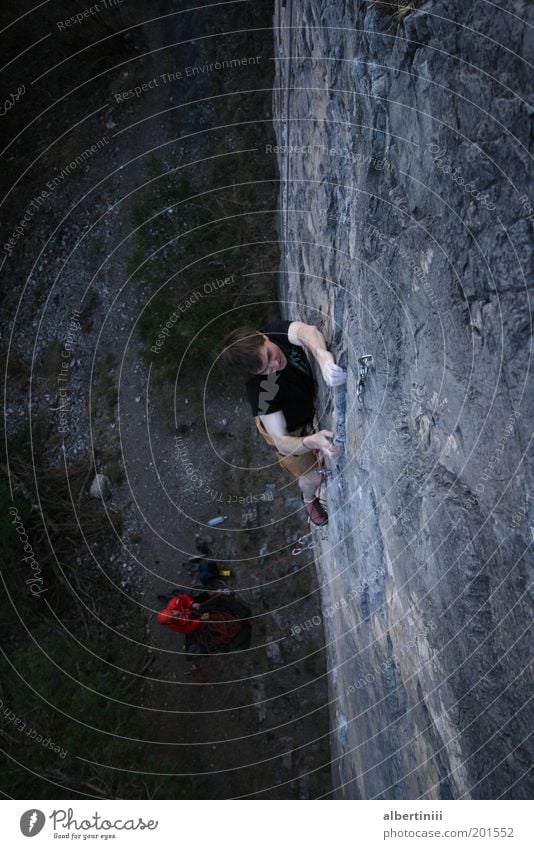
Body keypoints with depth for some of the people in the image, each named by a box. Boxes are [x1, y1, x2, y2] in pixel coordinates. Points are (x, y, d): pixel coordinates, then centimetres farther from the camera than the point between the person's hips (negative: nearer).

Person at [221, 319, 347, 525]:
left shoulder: (275, 331, -33)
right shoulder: (260, 390, -44)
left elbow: (307, 330, -53)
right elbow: (281, 442, -44)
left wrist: (322, 356, -75)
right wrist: (312, 442, -65)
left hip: (308, 405, 4)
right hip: (289, 430, -4)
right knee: (312, 477, 15)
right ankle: (310, 500, 51)